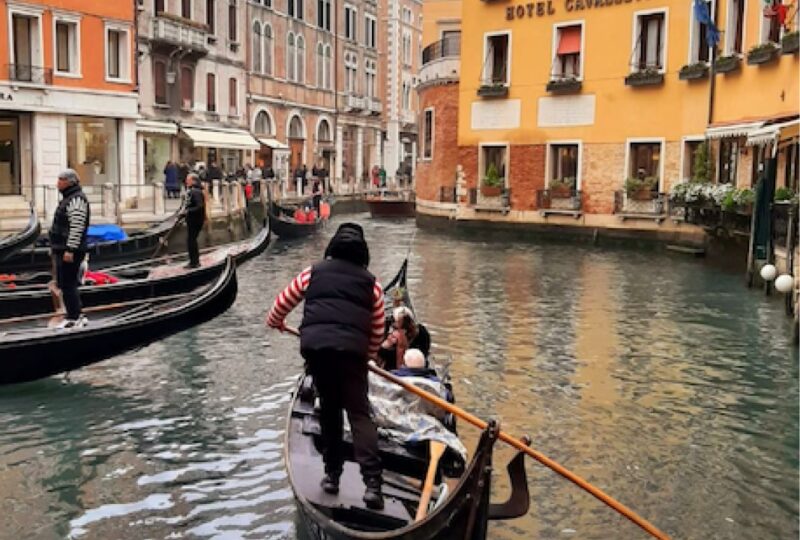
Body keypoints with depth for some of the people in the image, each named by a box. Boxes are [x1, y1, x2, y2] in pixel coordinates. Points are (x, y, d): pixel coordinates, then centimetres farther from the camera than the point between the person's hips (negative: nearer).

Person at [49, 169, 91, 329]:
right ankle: (77, 317, 19)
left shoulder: (77, 200, -15)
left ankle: (74, 319, -3)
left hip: (70, 251, -11)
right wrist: (55, 248, 21)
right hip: (62, 250, 11)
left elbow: (77, 227, -23)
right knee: (64, 284, 13)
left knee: (68, 284, -8)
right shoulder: (68, 198, 18)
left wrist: (70, 250, -25)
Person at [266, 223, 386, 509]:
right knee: (359, 413, 2)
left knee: (329, 409, 19)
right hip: (351, 348, -1)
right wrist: (367, 354, 33)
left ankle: (332, 474, 24)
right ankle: (372, 482, -10)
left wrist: (275, 322, 47)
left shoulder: (313, 272, 17)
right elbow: (378, 329, 16)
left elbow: (283, 302, 26)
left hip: (314, 345, 1)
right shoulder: (371, 282, 16)